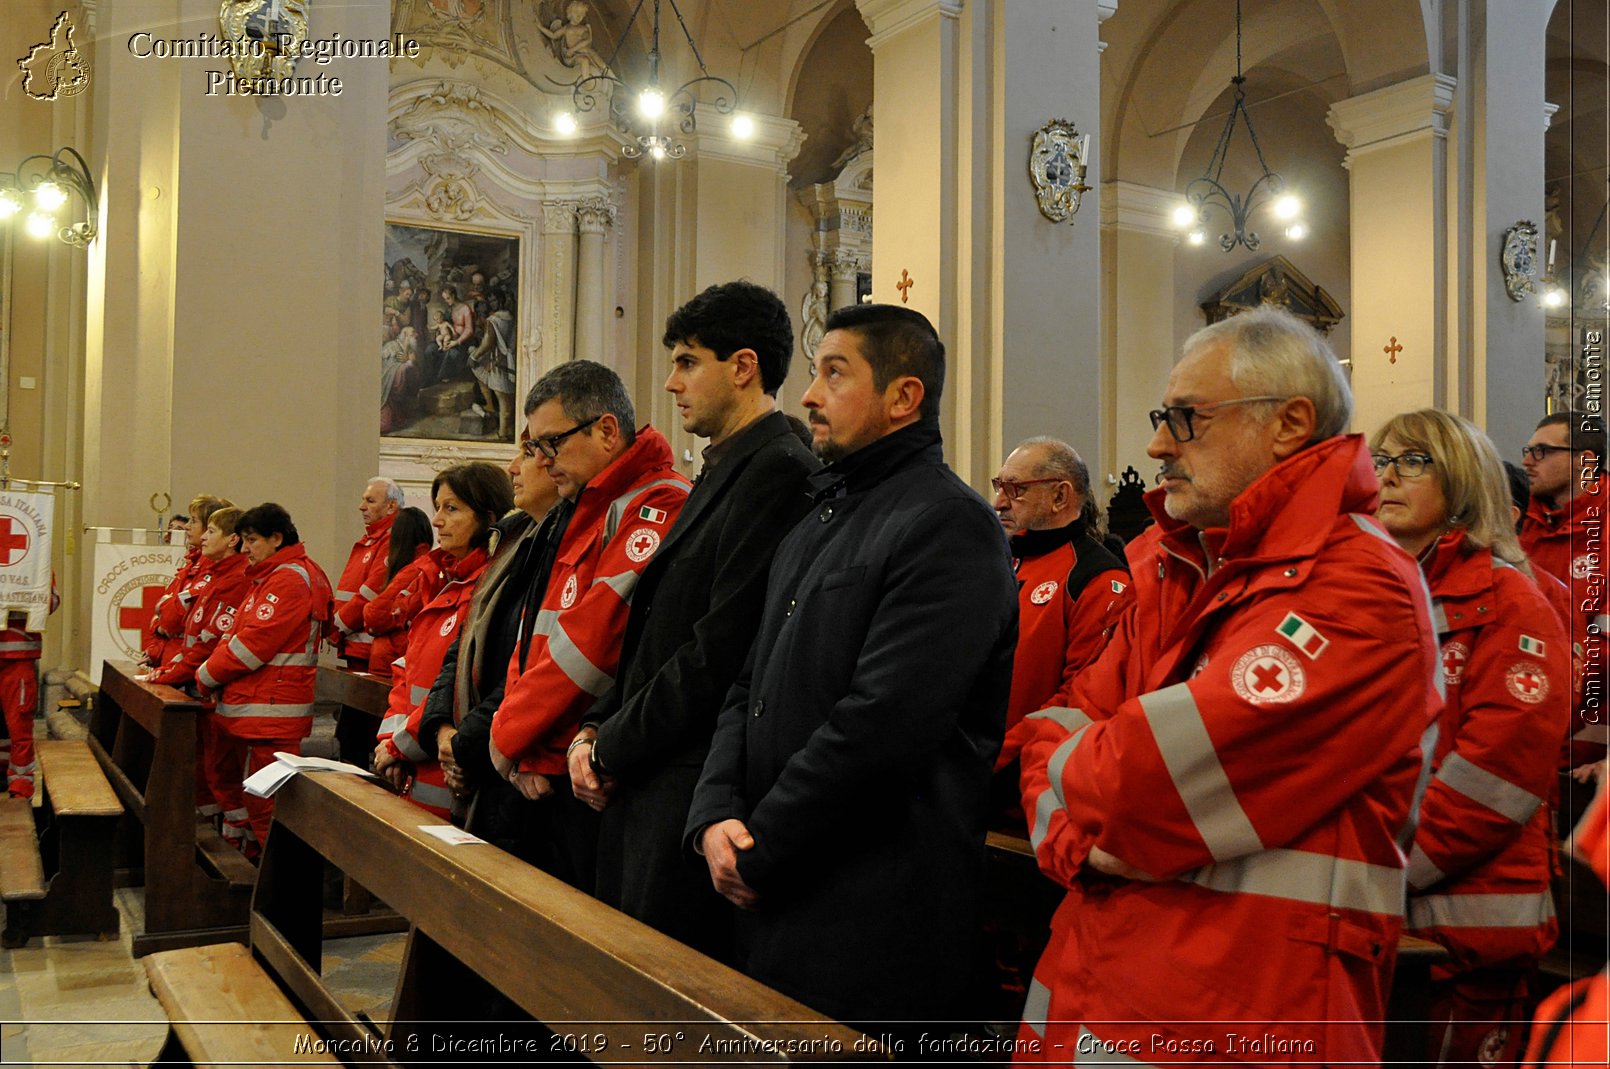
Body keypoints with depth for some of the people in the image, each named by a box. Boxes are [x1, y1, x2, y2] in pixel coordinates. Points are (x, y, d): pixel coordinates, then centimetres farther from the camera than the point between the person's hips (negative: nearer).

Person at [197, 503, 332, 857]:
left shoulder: (290, 579, -12)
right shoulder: (269, 577, 21)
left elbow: (254, 643, -17)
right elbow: (236, 634, 19)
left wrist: (207, 675, -5)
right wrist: (215, 675, 3)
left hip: (269, 710, -10)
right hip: (248, 707, 10)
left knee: (263, 801, -7)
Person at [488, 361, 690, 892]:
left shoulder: (657, 506, -13)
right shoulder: (574, 516, 18)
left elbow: (594, 641, -20)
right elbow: (532, 639, 16)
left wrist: (508, 734, -9)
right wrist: (518, 744, 0)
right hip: (544, 776, 9)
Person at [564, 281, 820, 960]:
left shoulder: (778, 471, -15)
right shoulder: (721, 472, 17)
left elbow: (724, 648, -21)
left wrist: (612, 749, -11)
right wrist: (597, 729, 6)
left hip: (694, 792, -10)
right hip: (644, 785, 10)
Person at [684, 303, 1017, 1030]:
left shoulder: (949, 525, -14)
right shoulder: (818, 521, 15)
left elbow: (881, 725, -22)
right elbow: (751, 687, 12)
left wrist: (758, 851, -14)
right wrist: (714, 815, -4)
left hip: (873, 915, -8)